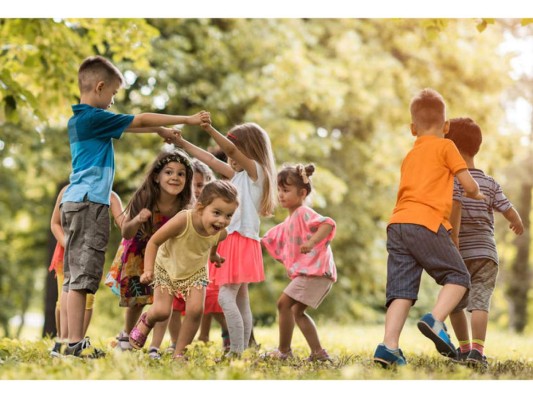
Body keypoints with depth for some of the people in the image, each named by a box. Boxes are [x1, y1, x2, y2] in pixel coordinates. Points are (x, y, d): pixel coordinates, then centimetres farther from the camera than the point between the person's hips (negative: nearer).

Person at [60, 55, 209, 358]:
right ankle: (76, 342, -11)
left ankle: (75, 341, 10)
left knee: (76, 275, 8)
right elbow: (140, 120, -7)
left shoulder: (81, 119, 17)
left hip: (78, 202, 10)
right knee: (82, 275, -10)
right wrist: (188, 120, 0)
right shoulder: (94, 117, -11)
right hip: (89, 202, -10)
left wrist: (160, 130, 25)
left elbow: (130, 126, 28)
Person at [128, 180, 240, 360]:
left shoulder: (221, 233, -24)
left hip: (195, 272, 3)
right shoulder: (183, 221, -39)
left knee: (195, 310, -15)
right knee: (161, 311, -11)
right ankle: (146, 321, 28)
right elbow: (153, 242, -27)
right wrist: (148, 270, -33)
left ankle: (179, 353, 5)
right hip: (167, 268, -3)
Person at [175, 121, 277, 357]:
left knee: (226, 295, -17)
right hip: (232, 240, 10)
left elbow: (231, 149, -21)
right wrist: (182, 143, 24)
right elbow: (211, 160, 25)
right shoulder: (239, 175, 20)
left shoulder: (256, 170, -5)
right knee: (241, 299, 8)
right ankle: (241, 350, 10)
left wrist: (209, 129, -34)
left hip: (242, 239, -10)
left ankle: (237, 351, -19)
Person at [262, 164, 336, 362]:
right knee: (297, 311, 15)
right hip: (307, 272, 10)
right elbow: (269, 240, 33)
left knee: (284, 302, -12)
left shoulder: (304, 213, -9)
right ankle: (318, 353, 15)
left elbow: (328, 223, -26)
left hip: (316, 270, -10)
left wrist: (311, 242, -38)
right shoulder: (289, 222, 21)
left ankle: (284, 350, -4)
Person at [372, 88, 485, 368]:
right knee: (458, 277, 6)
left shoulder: (409, 156, 27)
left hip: (397, 224, 6)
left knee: (402, 289, 0)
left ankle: (389, 345, -13)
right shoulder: (445, 146, 9)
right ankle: (435, 320, -16)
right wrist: (476, 195, 30)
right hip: (427, 223, -6)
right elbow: (469, 184, 7)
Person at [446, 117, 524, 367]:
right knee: (480, 302, -9)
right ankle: (477, 350, -26)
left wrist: (453, 238, -23)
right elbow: (509, 211, 6)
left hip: (460, 254, -1)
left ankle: (464, 347, 23)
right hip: (486, 252, 1)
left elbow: (455, 205, -21)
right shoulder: (490, 183, 8)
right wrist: (518, 224, 28)